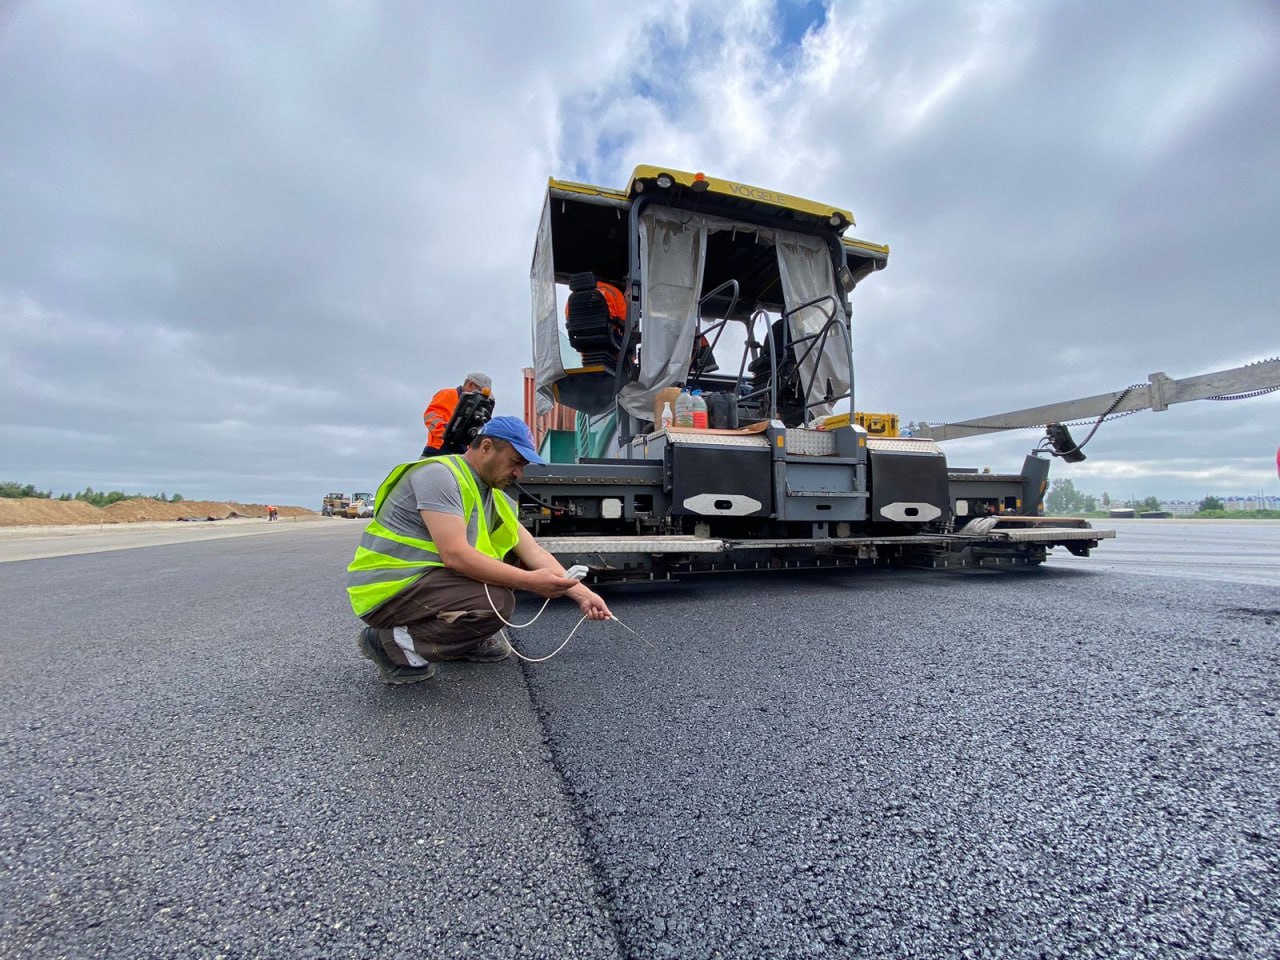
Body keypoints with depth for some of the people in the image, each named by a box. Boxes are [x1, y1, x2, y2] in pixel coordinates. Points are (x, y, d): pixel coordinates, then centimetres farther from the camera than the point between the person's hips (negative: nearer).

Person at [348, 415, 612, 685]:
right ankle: (389, 642, -9)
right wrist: (530, 581, -29)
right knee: (497, 602, -27)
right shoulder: (439, 475, -19)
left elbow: (535, 553, 2)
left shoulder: (497, 498, 6)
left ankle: (468, 639, 12)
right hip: (388, 590, -9)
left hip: (430, 577, 9)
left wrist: (581, 593, -8)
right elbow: (454, 555, -29)